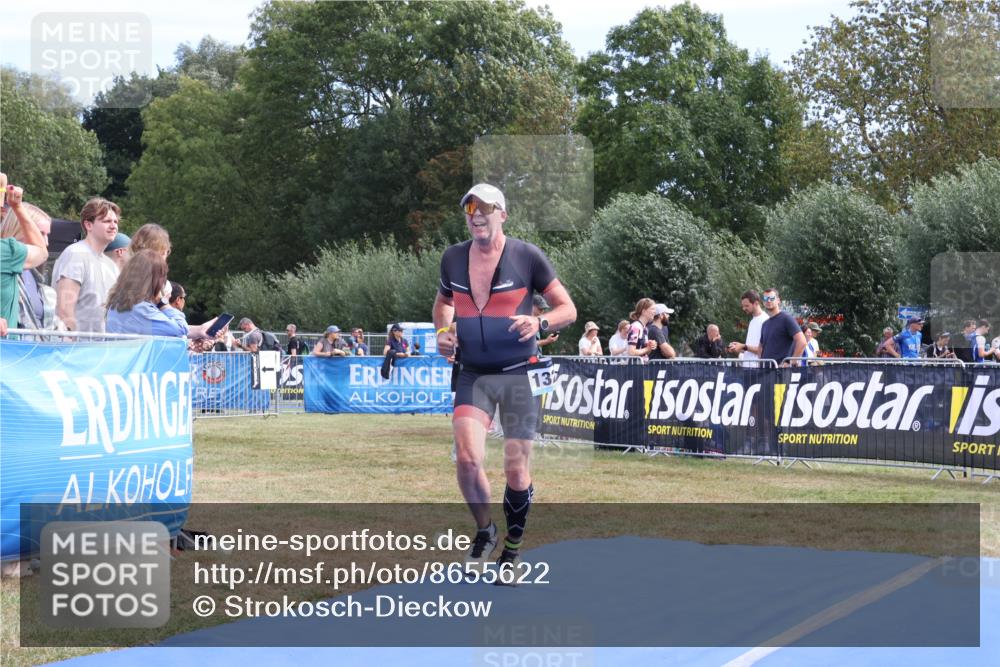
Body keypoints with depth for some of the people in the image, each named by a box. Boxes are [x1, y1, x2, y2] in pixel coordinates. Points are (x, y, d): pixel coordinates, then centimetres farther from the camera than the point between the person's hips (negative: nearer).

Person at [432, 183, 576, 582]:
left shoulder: (527, 256, -6)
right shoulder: (452, 258, 4)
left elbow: (568, 309, -2)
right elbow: (444, 301, 24)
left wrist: (539, 323, -21)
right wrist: (443, 331, 4)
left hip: (519, 374, -2)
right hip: (473, 375, 2)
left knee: (516, 469, 1)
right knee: (467, 458, -16)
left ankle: (513, 546, 23)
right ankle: (484, 531, 10)